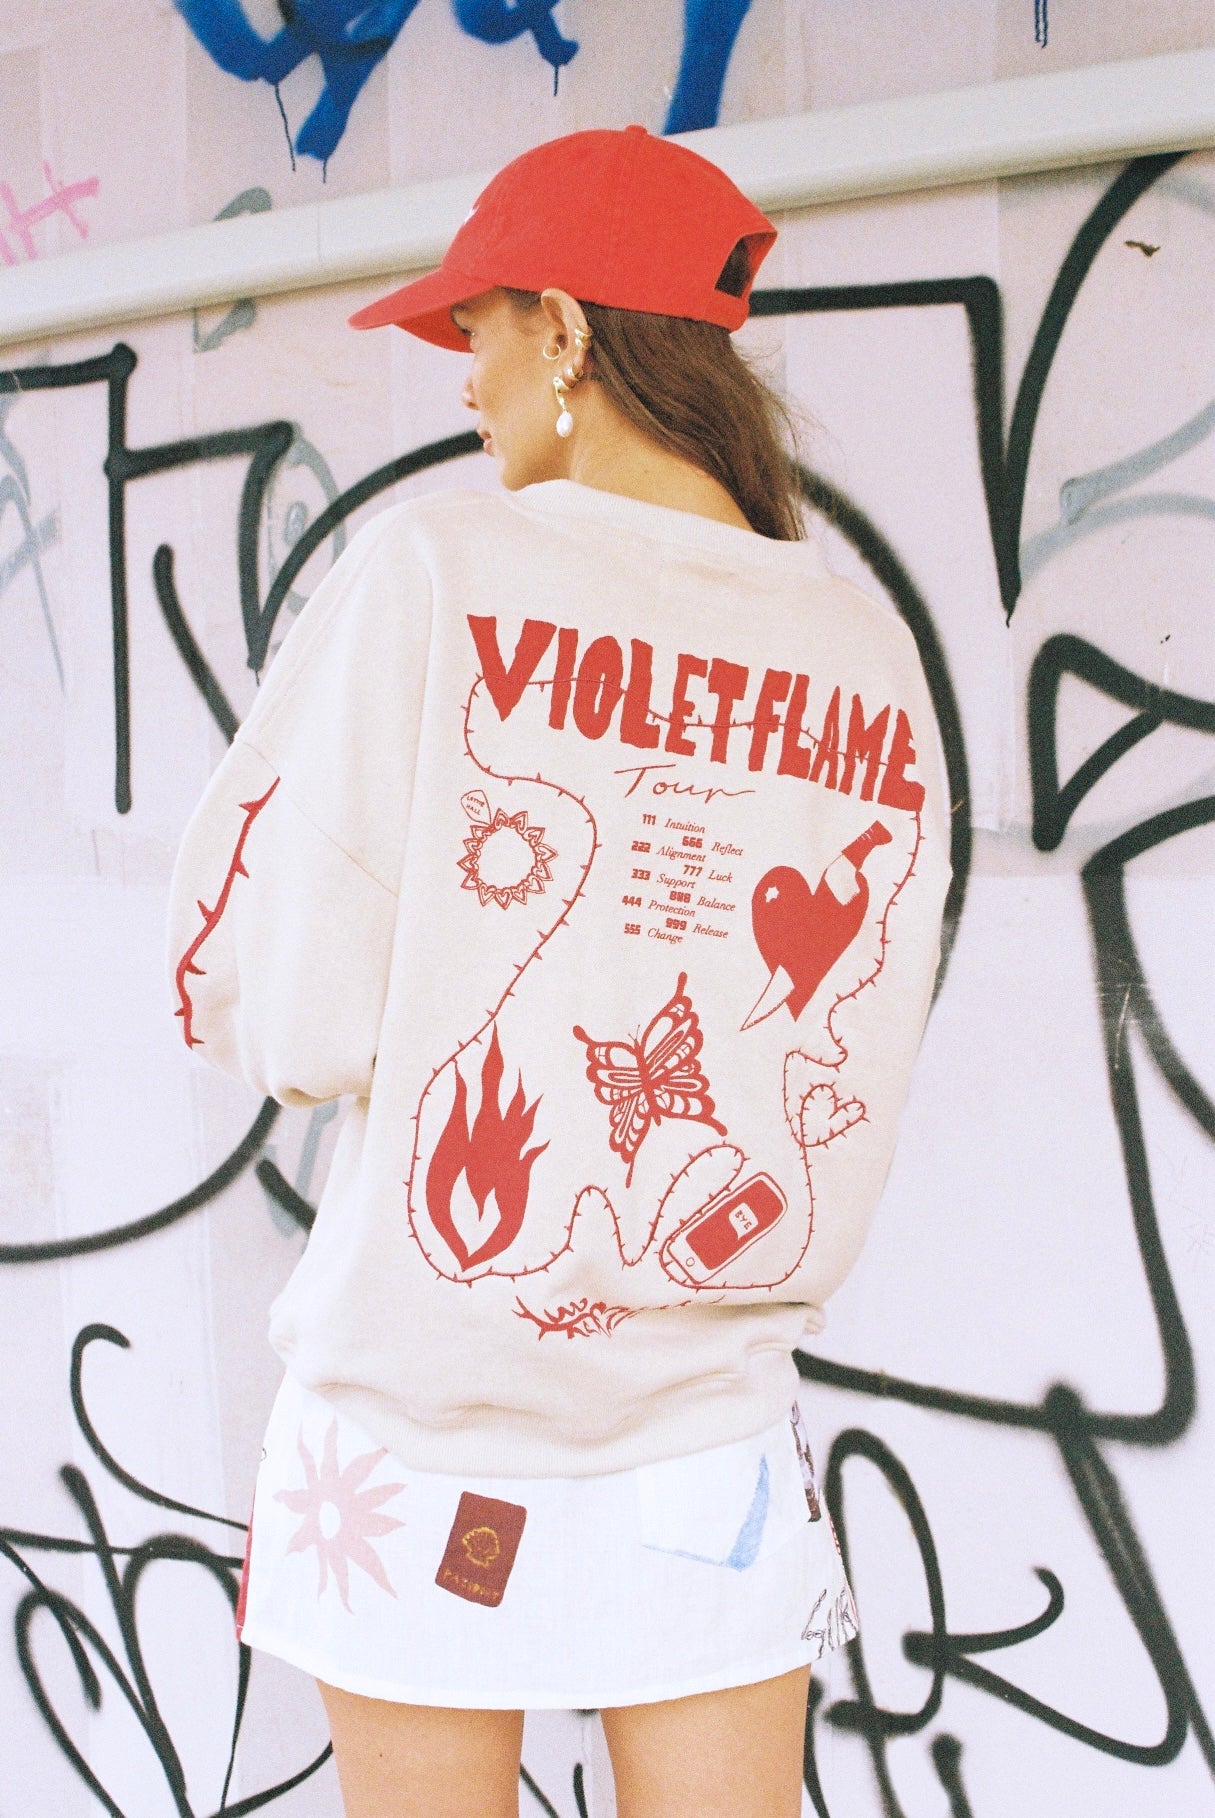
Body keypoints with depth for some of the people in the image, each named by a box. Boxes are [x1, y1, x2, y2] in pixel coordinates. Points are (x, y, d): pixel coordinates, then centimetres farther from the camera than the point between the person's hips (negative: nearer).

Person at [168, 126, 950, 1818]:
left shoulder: (434, 569, -13)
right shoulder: (873, 661, -1)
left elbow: (288, 1017, -12)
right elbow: (839, 1084, 3)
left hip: (426, 1406, -2)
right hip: (711, 1423, 3)